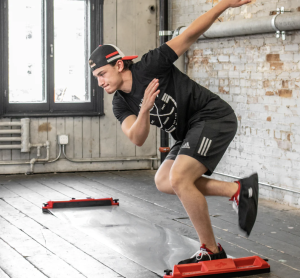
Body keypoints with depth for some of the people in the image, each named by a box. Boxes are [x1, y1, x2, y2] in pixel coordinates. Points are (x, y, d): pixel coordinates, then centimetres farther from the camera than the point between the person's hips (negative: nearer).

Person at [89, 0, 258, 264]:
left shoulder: (150, 66, -16)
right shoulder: (121, 104, 3)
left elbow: (190, 34, -14)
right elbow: (138, 139, -10)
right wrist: (145, 109, -29)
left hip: (214, 117, -9)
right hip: (191, 132, 10)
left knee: (178, 178, -20)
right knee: (163, 181, 10)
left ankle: (211, 251, -8)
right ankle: (237, 190, 2)